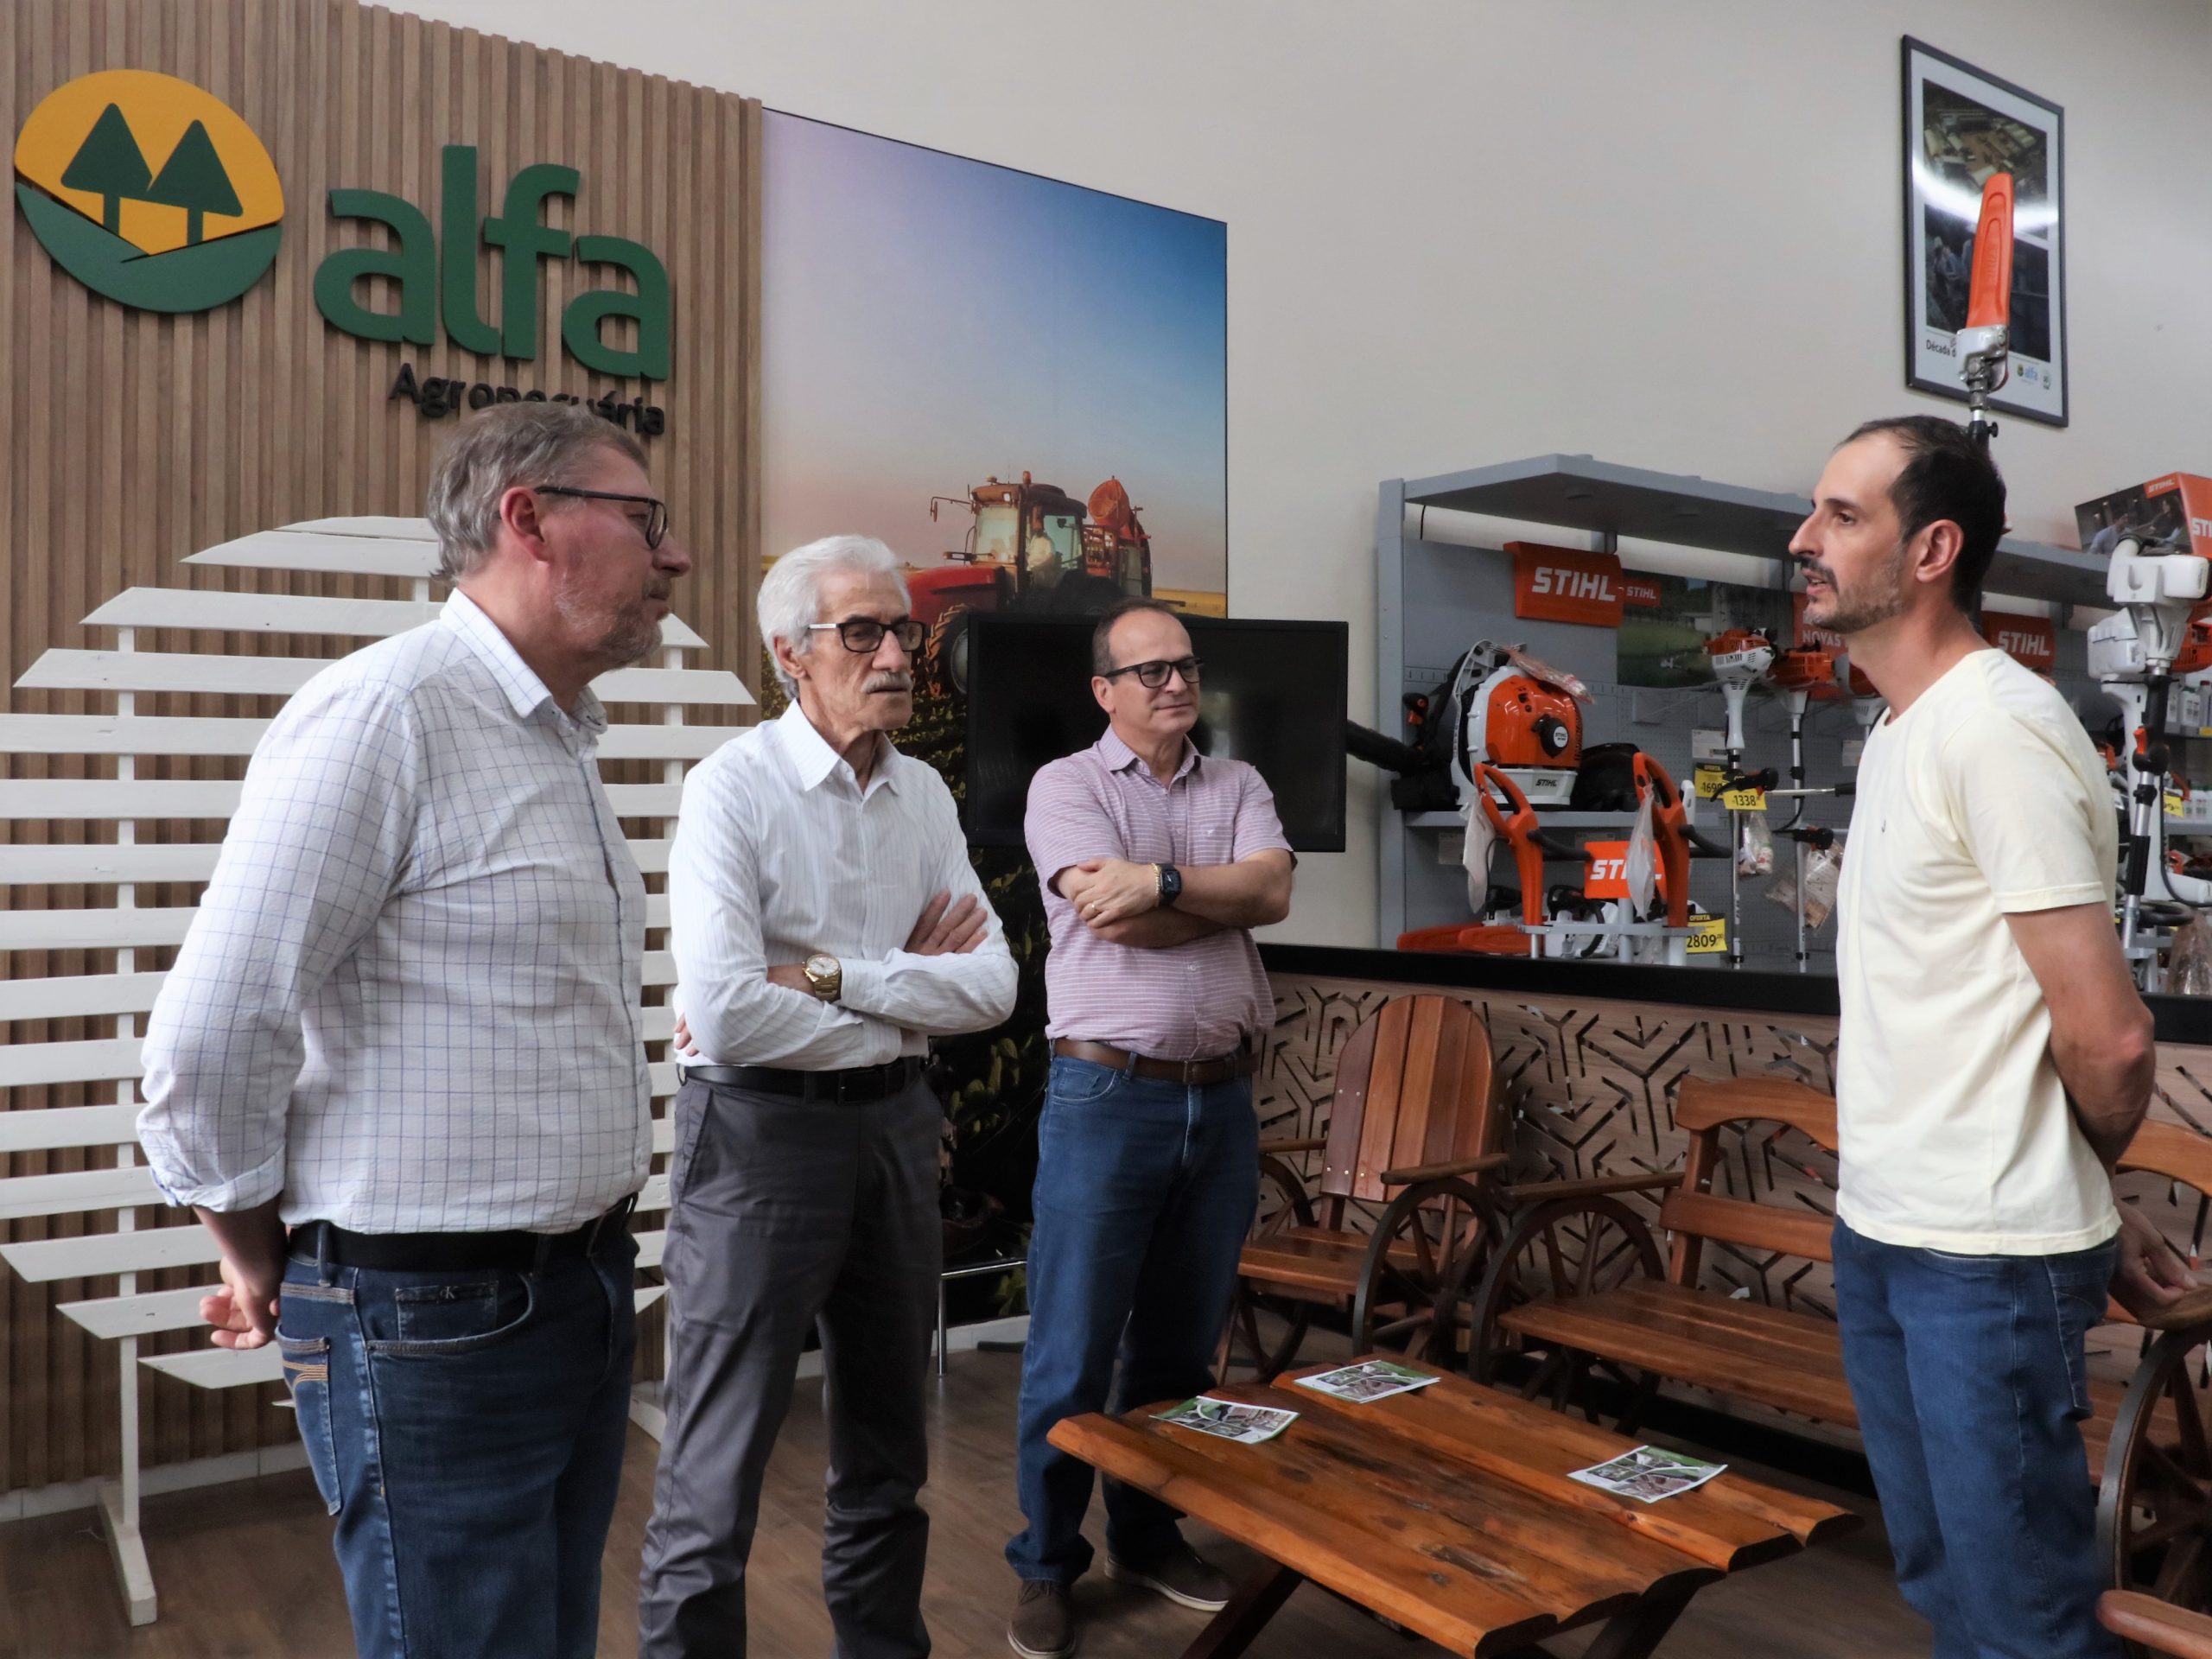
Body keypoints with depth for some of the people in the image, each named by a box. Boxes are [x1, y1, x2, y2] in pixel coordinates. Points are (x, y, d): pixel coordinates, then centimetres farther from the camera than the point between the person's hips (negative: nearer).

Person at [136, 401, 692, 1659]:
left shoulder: (561, 739, 12)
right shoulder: (383, 714, -17)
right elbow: (212, 1037, -17)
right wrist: (266, 1271, -3)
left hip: (584, 1292, 8)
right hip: (436, 1320, -8)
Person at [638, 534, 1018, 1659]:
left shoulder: (924, 795, 5)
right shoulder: (736, 786, -12)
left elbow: (992, 987, -4)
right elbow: (721, 1013, -24)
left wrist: (831, 976, -16)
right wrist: (900, 1002, -11)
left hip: (894, 1126, 6)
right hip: (761, 1132, -6)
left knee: (888, 1448, 20)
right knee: (718, 1473, 2)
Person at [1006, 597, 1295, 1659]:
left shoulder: (1238, 786, 12)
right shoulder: (1066, 785, -2)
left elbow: (1271, 890, -7)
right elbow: (1123, 924, -16)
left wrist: (1162, 880, -17)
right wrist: (1228, 896, -5)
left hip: (1222, 1098, 5)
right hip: (1107, 1097, -4)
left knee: (1182, 1343, 15)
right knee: (1073, 1350, 3)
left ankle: (1149, 1535, 31)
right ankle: (1046, 1565, 19)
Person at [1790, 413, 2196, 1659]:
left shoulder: (1996, 725, -18)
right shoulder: (1899, 730, 11)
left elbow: (2108, 1035, -18)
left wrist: (2071, 1195, 1)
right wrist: (2098, 1210, 15)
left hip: (1986, 1254, -9)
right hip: (1882, 1232, 9)